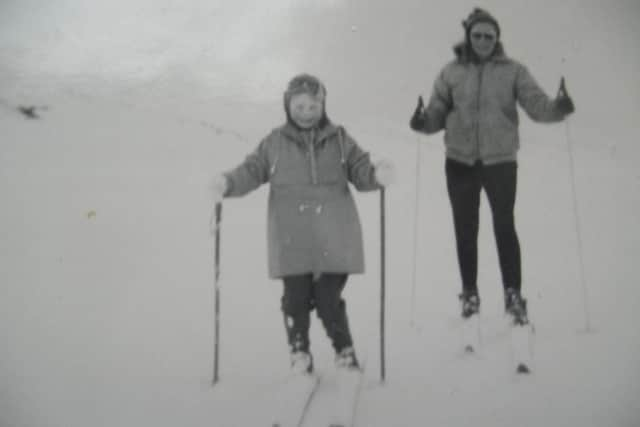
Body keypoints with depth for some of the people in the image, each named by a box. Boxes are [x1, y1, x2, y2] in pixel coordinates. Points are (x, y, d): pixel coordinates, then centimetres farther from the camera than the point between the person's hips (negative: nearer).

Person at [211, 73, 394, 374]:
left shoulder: (339, 140, 9)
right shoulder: (275, 143, 7)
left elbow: (360, 171, 5)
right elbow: (252, 171, 3)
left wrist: (377, 175, -18)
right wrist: (228, 183, -17)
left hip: (332, 239, 0)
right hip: (291, 241, 0)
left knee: (329, 299, -1)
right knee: (296, 298, 1)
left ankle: (345, 351, 22)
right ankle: (299, 353, 22)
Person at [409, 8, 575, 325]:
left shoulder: (513, 71, 1)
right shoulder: (451, 72, 4)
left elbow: (537, 105, -8)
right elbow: (437, 114, 4)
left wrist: (558, 107, -28)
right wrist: (422, 121, -18)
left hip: (500, 160, -1)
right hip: (460, 162, 2)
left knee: (505, 227, -2)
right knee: (465, 230, 9)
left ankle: (513, 294, 9)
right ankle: (469, 293, 23)